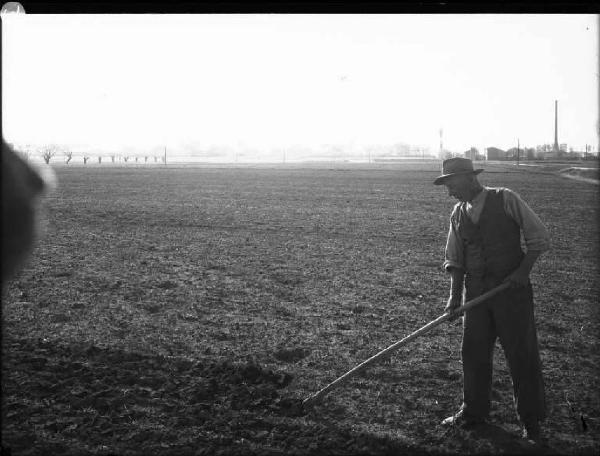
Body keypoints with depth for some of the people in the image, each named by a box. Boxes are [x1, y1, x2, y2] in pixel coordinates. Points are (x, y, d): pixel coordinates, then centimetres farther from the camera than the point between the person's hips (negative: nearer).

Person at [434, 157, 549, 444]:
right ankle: (474, 412, 27)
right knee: (473, 353, 10)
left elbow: (539, 236, -4)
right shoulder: (458, 214, 7)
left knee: (522, 355, 1)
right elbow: (455, 259, 10)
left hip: (511, 288, -5)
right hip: (475, 290, 5)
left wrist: (523, 270, -15)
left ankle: (531, 420, 15)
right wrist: (455, 295, -1)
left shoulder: (505, 199, -7)